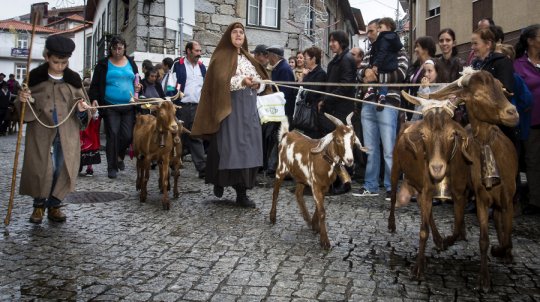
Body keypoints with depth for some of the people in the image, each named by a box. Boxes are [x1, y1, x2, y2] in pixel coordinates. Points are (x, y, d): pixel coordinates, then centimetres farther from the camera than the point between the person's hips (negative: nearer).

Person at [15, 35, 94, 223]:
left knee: (63, 169, 2)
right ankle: (39, 205, 18)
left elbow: (81, 106, 8)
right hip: (41, 132, -1)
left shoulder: (73, 79, 4)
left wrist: (82, 109, -14)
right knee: (41, 168, -2)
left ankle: (54, 205, 18)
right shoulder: (35, 77, 0)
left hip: (66, 134, 2)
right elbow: (26, 108, 5)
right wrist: (23, 100, -17)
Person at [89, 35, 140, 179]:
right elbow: (95, 84, 1)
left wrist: (137, 87, 1)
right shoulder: (103, 64, 2)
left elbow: (136, 80, 23)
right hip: (110, 107, -3)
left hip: (129, 106, 3)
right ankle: (112, 167, 7)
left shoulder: (131, 62, 12)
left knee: (128, 135, 0)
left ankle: (119, 156, 29)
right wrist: (94, 99, -13)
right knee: (112, 135, -3)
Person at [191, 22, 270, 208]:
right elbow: (220, 81, -14)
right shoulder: (221, 57, 1)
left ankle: (242, 192, 3)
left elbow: (262, 78, 17)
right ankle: (219, 182, 14)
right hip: (229, 107, -6)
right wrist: (242, 81, -24)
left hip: (249, 108, 6)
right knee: (229, 147, -9)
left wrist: (257, 84, -5)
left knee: (247, 147, 0)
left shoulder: (248, 58, 20)